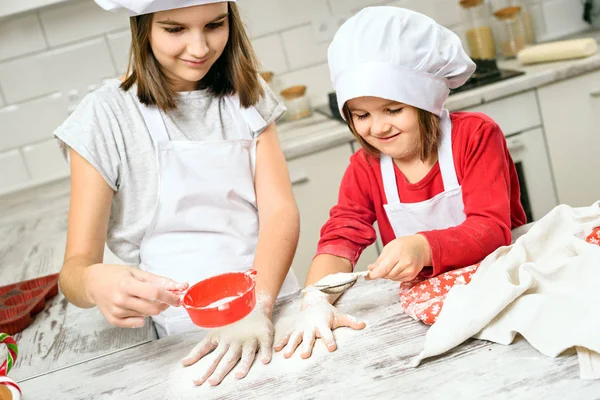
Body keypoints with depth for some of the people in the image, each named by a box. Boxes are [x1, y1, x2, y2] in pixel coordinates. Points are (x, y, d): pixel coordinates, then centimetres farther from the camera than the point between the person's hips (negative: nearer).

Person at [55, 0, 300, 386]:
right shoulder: (107, 116, -4)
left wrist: (258, 307, -22)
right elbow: (76, 265, -6)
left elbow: (280, 210, -5)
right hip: (184, 338, -2)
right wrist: (95, 282, -30)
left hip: (275, 310, 3)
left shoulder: (247, 97, 7)